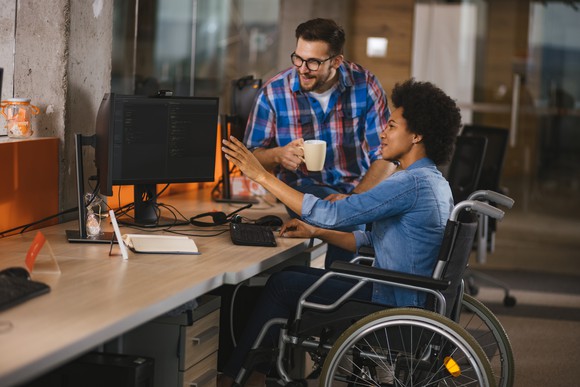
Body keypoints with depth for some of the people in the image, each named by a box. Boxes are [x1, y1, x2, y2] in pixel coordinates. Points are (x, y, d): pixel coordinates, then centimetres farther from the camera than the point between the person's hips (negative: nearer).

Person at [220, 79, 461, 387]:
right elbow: (374, 240, 18)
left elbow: (330, 213, -26)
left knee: (282, 284, -3)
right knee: (294, 275, 14)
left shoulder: (412, 183, -22)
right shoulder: (430, 181, 12)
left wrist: (262, 175, -21)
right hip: (400, 297, 10)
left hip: (392, 310, -10)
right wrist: (316, 232, 7)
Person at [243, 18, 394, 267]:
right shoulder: (274, 92, -7)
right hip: (303, 186, -2)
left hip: (359, 184, 2)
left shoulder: (365, 85, -6)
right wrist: (279, 155, -23)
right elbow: (251, 157, 1)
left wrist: (355, 197, -23)